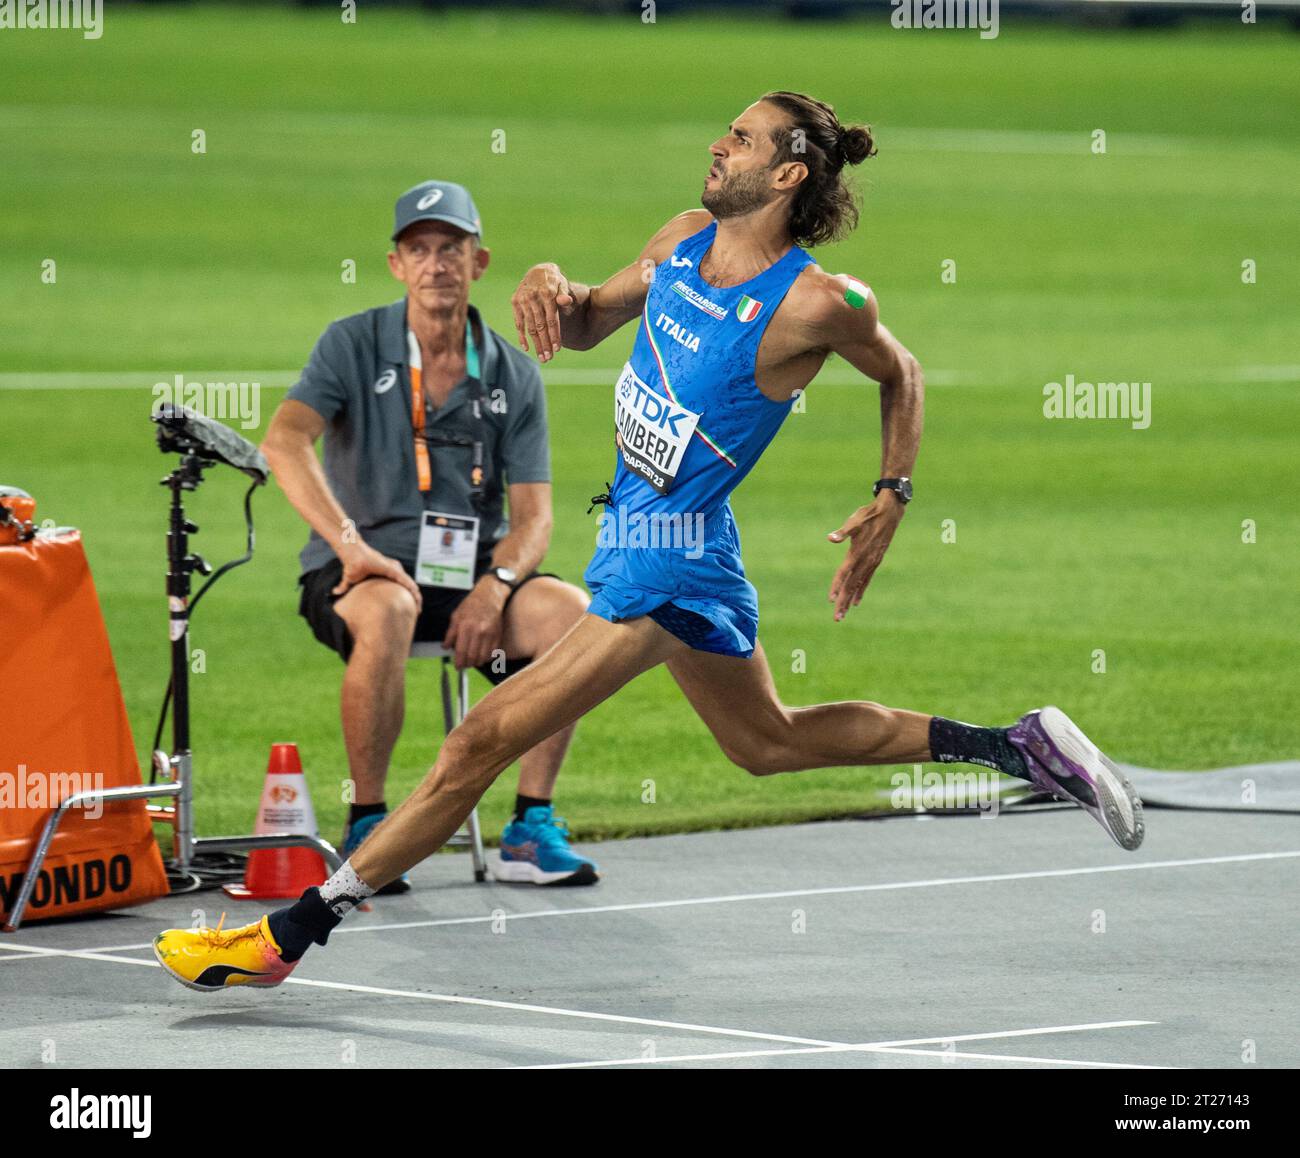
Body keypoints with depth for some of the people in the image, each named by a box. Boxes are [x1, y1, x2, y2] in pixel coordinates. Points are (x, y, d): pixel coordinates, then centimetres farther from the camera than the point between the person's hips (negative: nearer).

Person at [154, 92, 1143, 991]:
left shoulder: (819, 305, -17)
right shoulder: (689, 241, 2)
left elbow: (901, 374, 1)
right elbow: (588, 324, 15)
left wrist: (892, 503, -5)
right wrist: (553, 288, -8)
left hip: (662, 564, -10)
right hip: (646, 538, 10)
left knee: (484, 742, -8)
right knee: (769, 742, 27)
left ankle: (293, 934, -3)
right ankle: (1022, 747, 34)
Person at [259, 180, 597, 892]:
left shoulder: (513, 376, 9)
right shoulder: (353, 346, 0)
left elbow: (532, 516, 4)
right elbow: (284, 441, -17)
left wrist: (495, 587, -18)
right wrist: (351, 544, -31)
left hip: (473, 575, 3)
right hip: (362, 573, -3)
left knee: (570, 611, -26)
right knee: (389, 610, -39)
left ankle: (531, 829, -15)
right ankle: (366, 828, -25)